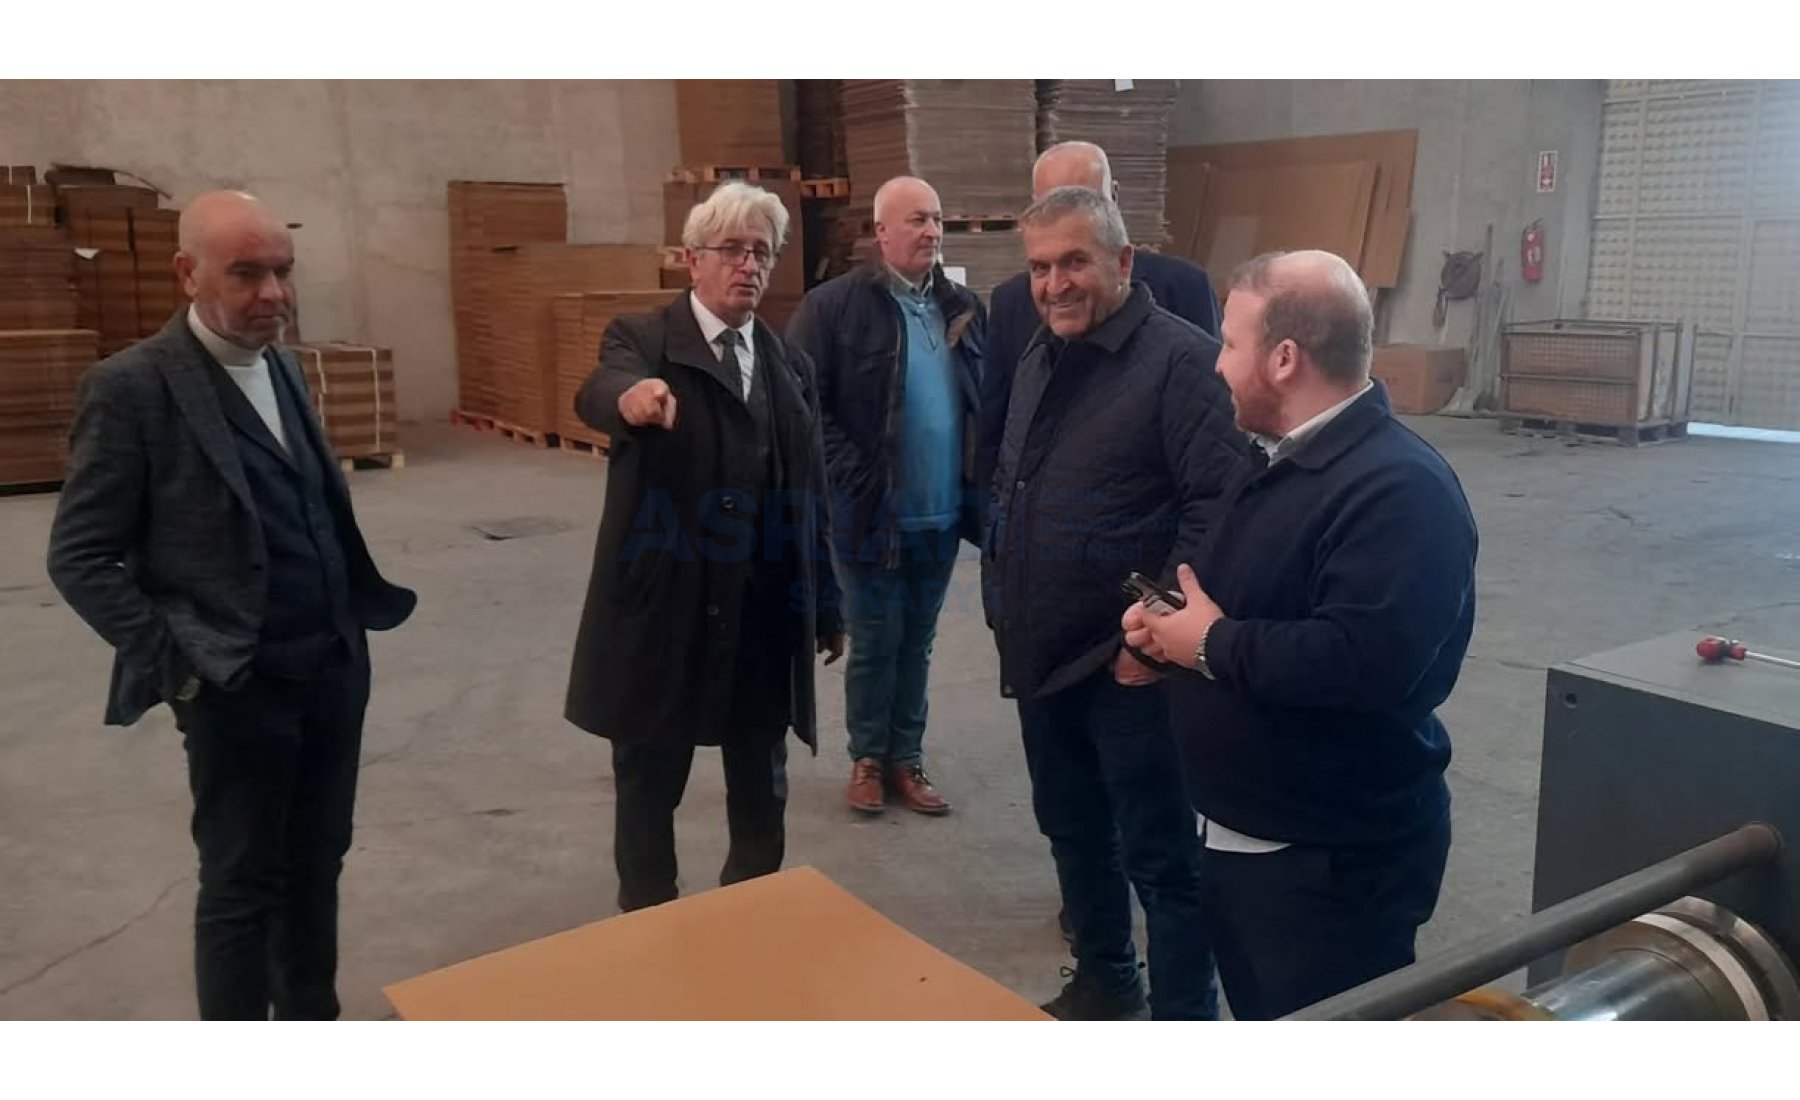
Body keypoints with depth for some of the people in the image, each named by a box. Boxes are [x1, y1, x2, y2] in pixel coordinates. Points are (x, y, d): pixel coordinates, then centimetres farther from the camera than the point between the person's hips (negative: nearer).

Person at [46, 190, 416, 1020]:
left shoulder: (282, 367, 10)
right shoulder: (131, 386, -13)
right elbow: (80, 557, -10)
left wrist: (366, 602, 4)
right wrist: (170, 659, -14)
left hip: (334, 664, 7)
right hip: (238, 686, -6)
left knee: (316, 866, 17)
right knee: (242, 885, 7)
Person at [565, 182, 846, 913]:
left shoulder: (790, 363, 10)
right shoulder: (641, 340, -3)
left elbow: (810, 490, 12)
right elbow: (596, 393, -27)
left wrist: (826, 605, 13)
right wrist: (630, 396, -51)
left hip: (766, 617, 4)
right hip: (662, 611, -4)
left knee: (762, 790, 16)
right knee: (649, 786, 11)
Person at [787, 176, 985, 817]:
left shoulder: (963, 308, 7)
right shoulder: (834, 306, -9)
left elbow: (985, 404, 12)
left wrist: (979, 483, 2)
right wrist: (849, 475, -14)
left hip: (943, 514, 4)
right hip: (872, 512, -4)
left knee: (916, 642, 14)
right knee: (875, 642, 8)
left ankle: (907, 758, 27)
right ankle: (868, 758, 25)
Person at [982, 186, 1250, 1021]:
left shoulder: (1181, 359, -16)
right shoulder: (1040, 358, 11)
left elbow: (1216, 505, -21)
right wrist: (1004, 597, 14)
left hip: (1129, 662, -8)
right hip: (1044, 653, 8)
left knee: (1160, 856, 3)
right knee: (1073, 830, 22)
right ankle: (1103, 979, 42)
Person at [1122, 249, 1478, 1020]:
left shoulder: (1398, 487, -23)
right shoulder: (1281, 462, 11)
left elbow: (1365, 659, -36)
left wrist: (1211, 644, -22)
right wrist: (1172, 625, 1)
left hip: (1333, 859, -10)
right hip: (1240, 836, 10)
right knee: (1265, 1050, 25)